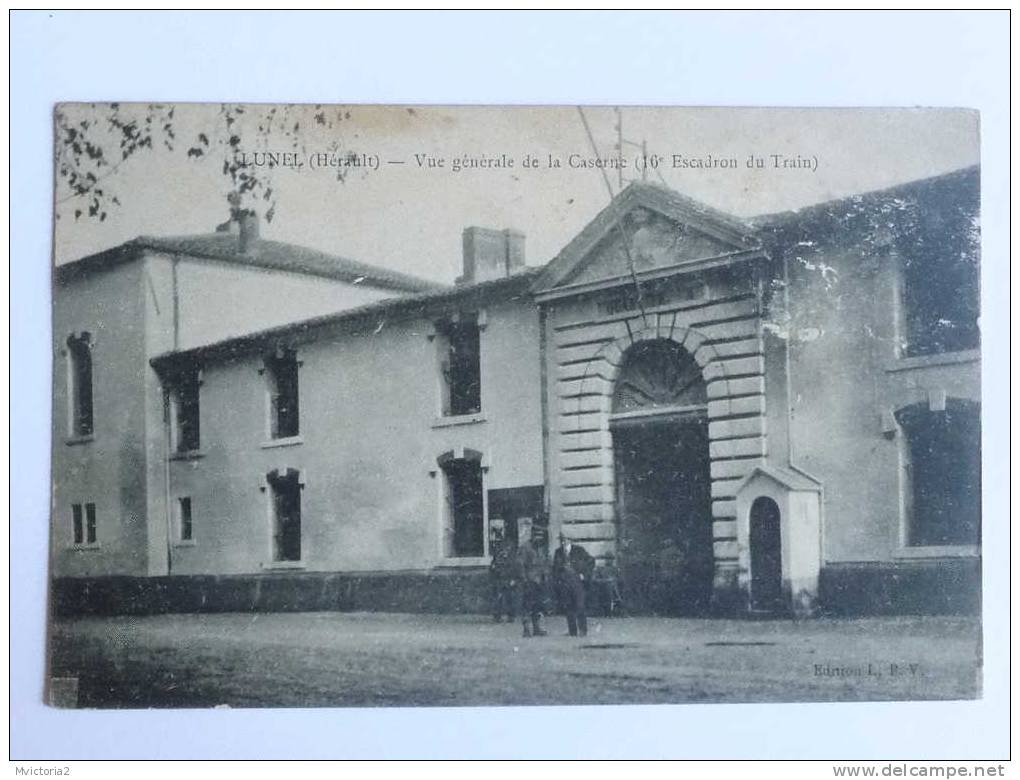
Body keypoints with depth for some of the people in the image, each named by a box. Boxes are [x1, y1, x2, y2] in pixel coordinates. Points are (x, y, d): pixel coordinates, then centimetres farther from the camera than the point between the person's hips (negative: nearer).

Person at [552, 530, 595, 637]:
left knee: (579, 606, -10)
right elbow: (555, 568, 21)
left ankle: (583, 631, -4)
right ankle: (572, 631, 4)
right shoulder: (558, 552, 12)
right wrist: (557, 580, 8)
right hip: (564, 583, 3)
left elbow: (591, 561, 8)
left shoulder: (578, 550, 3)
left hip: (577, 581, -3)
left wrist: (584, 574, 1)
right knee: (567, 608, -1)